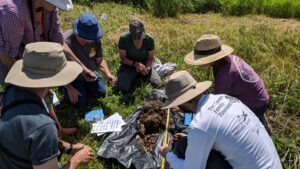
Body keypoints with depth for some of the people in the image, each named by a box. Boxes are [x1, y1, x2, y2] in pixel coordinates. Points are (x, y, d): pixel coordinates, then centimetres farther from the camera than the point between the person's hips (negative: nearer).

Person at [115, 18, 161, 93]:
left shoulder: (149, 39, -17)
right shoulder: (124, 38, -21)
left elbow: (150, 58, -5)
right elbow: (123, 58, -13)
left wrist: (147, 67, -26)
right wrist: (135, 64, -29)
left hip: (144, 66, 2)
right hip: (129, 66, -2)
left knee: (157, 83, -18)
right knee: (124, 88, -25)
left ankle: (140, 78, 9)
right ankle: (135, 79, 7)